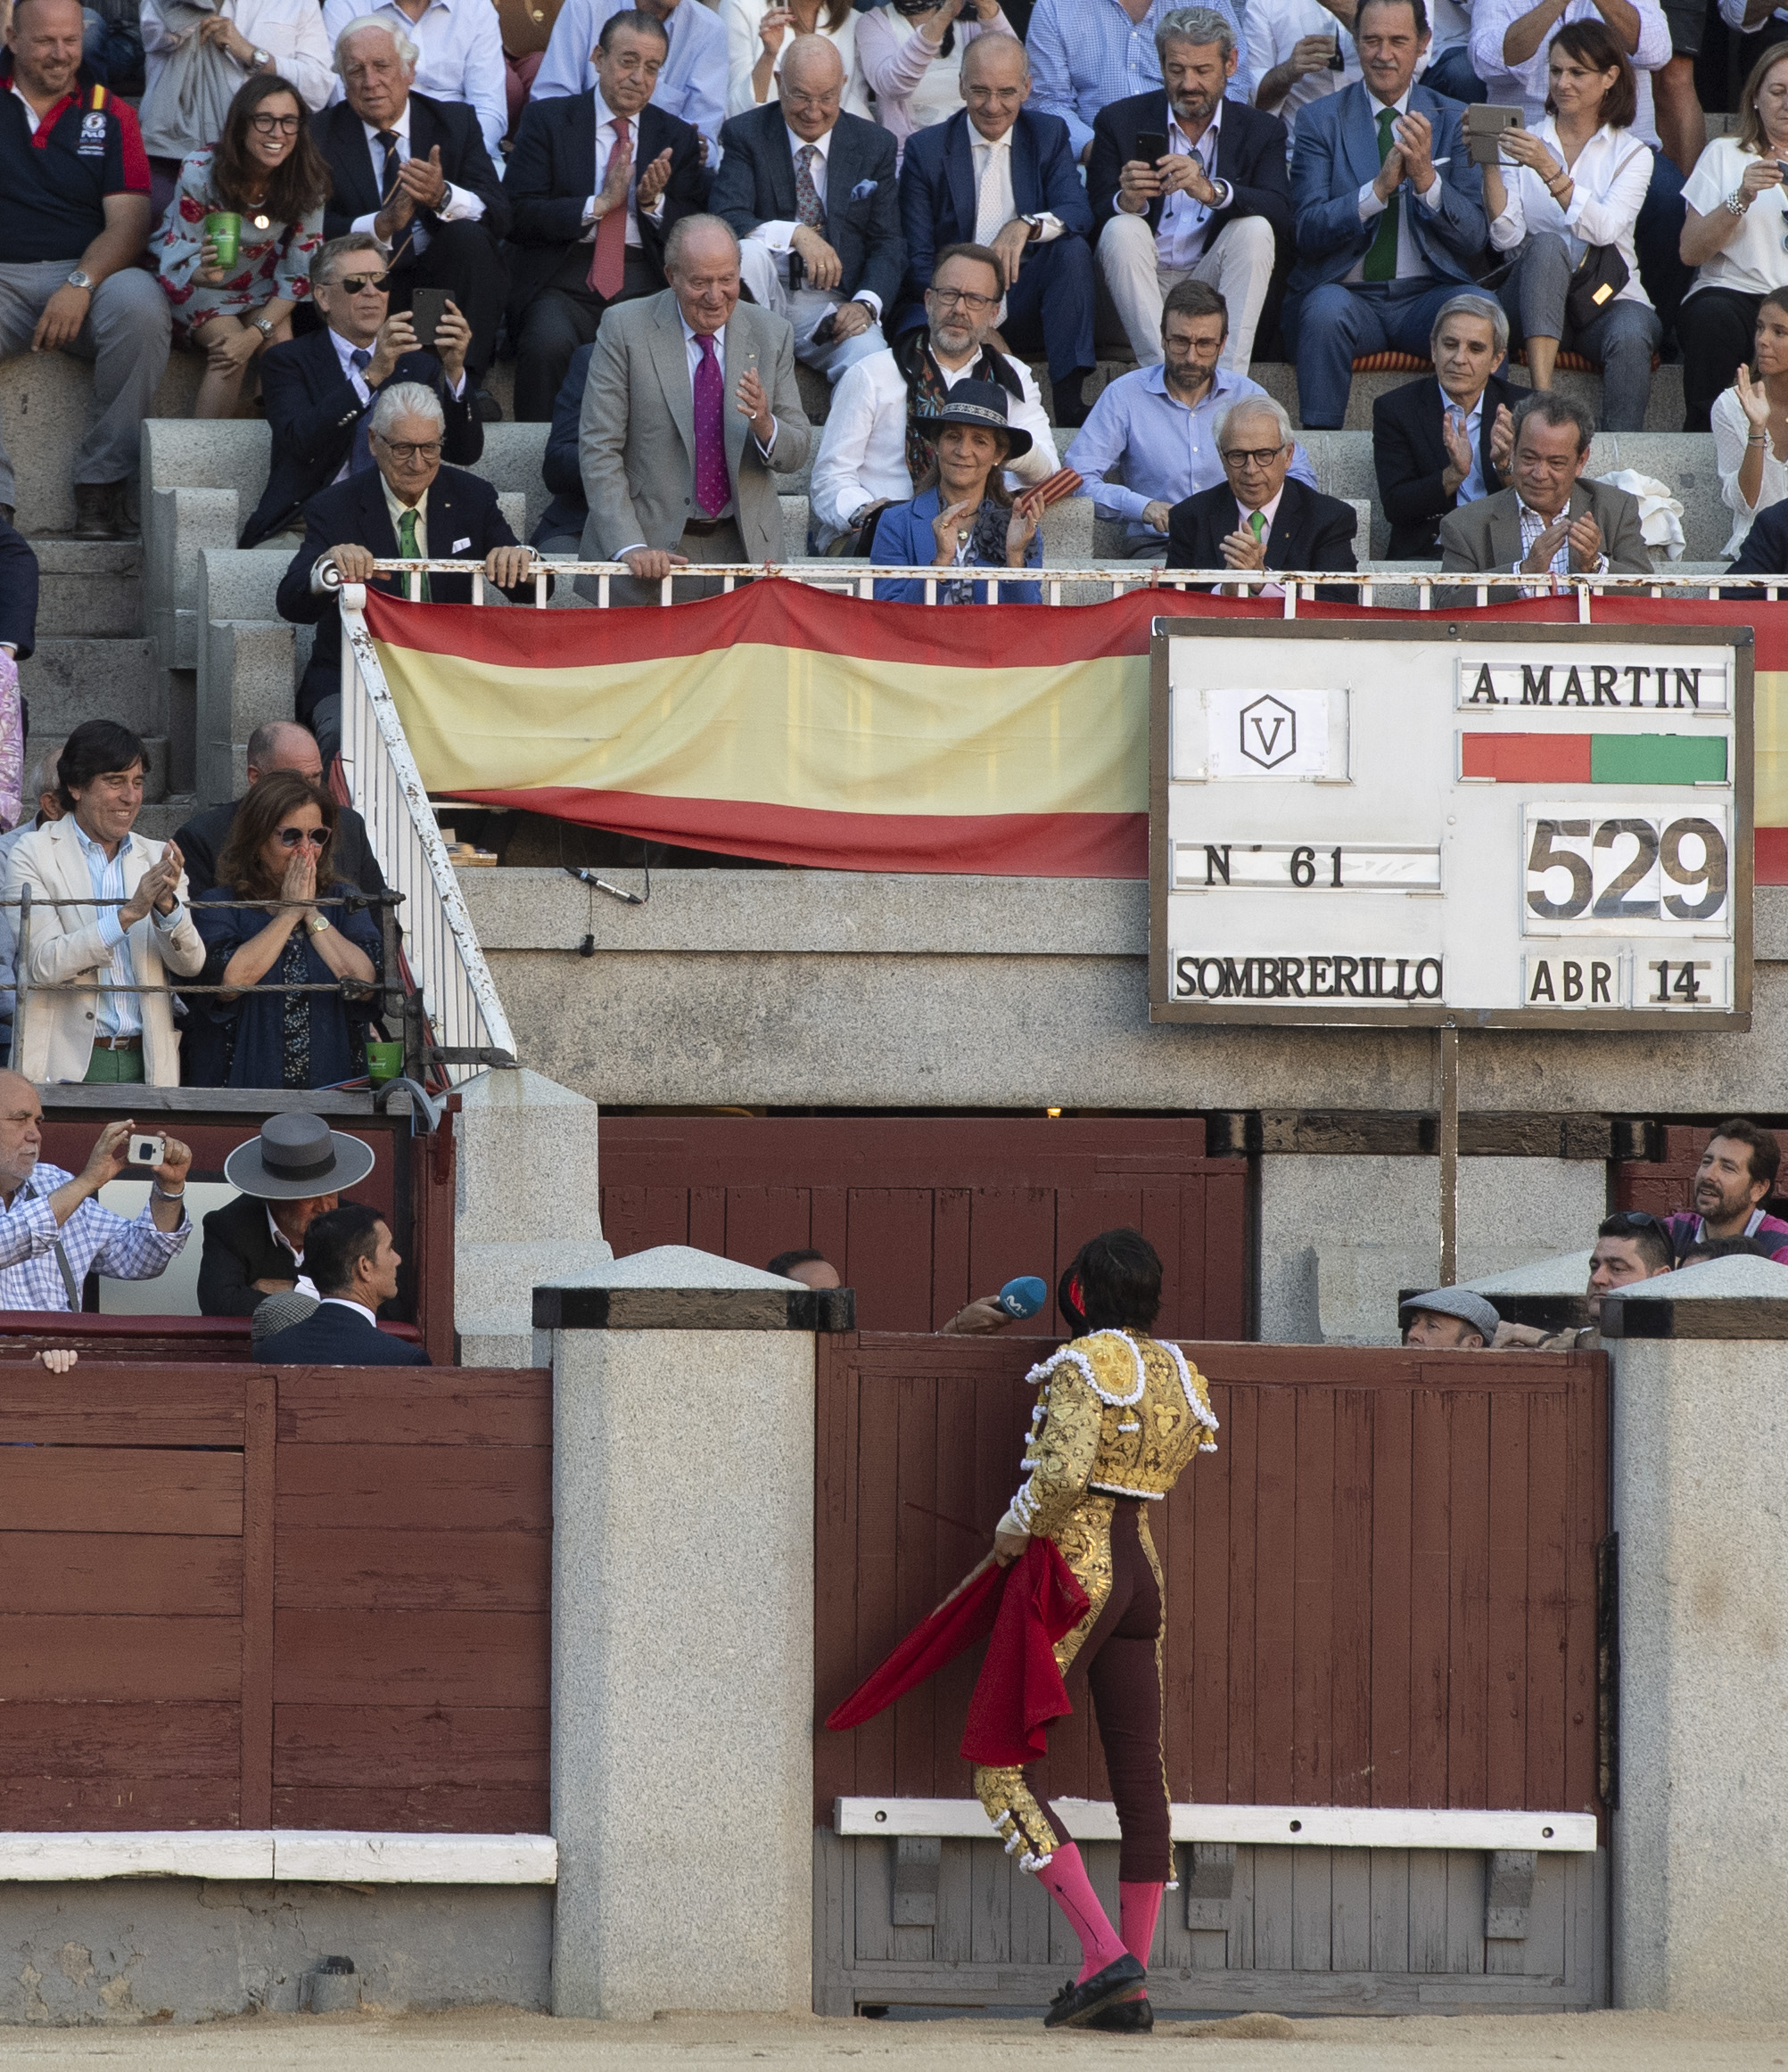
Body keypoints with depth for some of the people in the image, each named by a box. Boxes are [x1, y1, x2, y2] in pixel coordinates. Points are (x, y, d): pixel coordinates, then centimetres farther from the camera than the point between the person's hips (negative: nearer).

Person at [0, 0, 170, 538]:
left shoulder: (108, 115, 12)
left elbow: (128, 222, 3)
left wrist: (81, 286, -17)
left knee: (141, 304, -34)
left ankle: (102, 481, -23)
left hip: (88, 276, 1)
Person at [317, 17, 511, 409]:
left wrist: (444, 197, -28)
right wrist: (382, 225, -29)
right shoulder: (322, 136, 4)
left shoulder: (454, 122, 7)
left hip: (441, 281, 2)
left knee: (468, 235, -29)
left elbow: (499, 215, -5)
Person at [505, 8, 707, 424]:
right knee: (548, 346, -34)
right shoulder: (547, 121, 9)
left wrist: (654, 203, -6)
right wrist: (598, 205, -11)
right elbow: (518, 215, -2)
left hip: (643, 285, 2)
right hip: (564, 280, -2)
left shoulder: (677, 138, 17)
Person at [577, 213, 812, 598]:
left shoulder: (772, 335, 7)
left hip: (743, 551, 3)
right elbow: (599, 450, -6)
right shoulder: (625, 331, -3)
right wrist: (629, 547, -17)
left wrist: (765, 426, -16)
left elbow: (794, 454, 8)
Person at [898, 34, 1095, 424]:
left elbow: (1079, 213, -8)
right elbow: (918, 259, -2)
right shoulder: (926, 150, 4)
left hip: (1024, 307, 3)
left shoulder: (1049, 136, 9)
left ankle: (1069, 402, -28)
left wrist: (1026, 226, -31)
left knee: (1073, 248, -27)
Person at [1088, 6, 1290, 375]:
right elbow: (1094, 216, -3)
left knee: (1255, 228, -25)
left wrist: (1211, 191, -32)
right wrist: (1128, 201, -29)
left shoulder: (1261, 131, 4)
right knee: (1122, 229, -28)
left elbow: (1283, 215, -13)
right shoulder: (1120, 121, 4)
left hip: (1214, 286, 0)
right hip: (1144, 285, 0)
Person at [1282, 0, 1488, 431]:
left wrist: (1426, 178, -16)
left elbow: (1475, 237, 1)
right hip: (1347, 293, -1)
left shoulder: (1454, 121, 10)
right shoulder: (1321, 120, 7)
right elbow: (1308, 231, -5)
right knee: (1326, 310, -36)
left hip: (1428, 295, 1)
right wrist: (1379, 188, -20)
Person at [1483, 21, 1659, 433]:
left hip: (1611, 296, 0)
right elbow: (1506, 237, -2)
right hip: (1534, 300, 0)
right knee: (1549, 244, -33)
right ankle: (1542, 398, -46)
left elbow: (1605, 229, -11)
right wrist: (1489, 166, -14)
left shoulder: (1631, 154, 8)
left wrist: (1550, 171, -22)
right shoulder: (1528, 144, 11)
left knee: (1629, 337, -35)